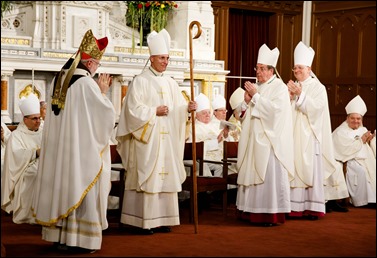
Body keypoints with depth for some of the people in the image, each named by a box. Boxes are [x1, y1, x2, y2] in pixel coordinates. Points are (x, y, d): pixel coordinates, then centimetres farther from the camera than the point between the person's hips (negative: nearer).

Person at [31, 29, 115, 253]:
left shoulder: (59, 79, 8)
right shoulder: (87, 83, -16)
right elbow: (107, 115, -12)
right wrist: (103, 92, 1)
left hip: (59, 148, 8)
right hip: (82, 149, -8)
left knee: (62, 185, 13)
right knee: (79, 189, -2)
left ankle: (59, 235, 19)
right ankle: (78, 239, 1)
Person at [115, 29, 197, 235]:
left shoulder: (170, 83, 13)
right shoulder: (140, 81, -5)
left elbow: (177, 109, 9)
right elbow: (133, 109, -11)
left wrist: (187, 108, -11)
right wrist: (155, 111, -15)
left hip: (167, 139, 6)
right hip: (147, 139, -6)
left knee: (166, 176, 6)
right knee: (146, 177, -6)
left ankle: (161, 219, 12)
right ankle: (142, 221, -1)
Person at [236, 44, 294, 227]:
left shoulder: (279, 87, -5)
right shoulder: (257, 87, 15)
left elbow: (274, 109, -20)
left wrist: (256, 96, -16)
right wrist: (248, 100, 1)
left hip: (270, 140, -7)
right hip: (254, 139, 8)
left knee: (270, 175, -8)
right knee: (252, 174, 7)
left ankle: (272, 214, -4)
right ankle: (252, 211, 13)